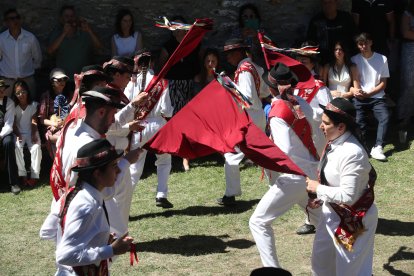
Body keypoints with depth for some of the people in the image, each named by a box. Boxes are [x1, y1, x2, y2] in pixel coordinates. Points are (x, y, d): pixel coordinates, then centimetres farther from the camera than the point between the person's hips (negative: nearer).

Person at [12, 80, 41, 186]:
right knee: (17, 147, -31)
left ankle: (35, 175, -23)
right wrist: (17, 135, -20)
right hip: (19, 133, 0)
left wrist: (34, 134, -19)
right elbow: (13, 124, -3)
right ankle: (22, 174, -23)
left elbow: (34, 122, -4)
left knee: (36, 147, -29)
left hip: (31, 132, 0)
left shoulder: (34, 105, 1)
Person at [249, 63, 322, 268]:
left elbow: (284, 152, -23)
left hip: (293, 178, -7)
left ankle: (272, 268, -4)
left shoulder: (278, 113, -16)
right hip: (313, 172, 7)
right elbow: (318, 136, 11)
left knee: (258, 222, 0)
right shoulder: (302, 104, 3)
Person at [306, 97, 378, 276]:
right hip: (332, 214, 9)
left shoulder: (352, 154, -30)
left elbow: (348, 196, -30)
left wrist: (318, 189, -19)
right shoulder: (333, 143, -3)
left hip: (353, 219, -9)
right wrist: (322, 199, 3)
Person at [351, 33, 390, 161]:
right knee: (359, 120, -27)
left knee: (385, 117, -27)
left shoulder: (382, 59, 4)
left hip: (377, 96, 0)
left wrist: (368, 94, -9)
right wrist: (355, 91, -14)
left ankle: (377, 148, -30)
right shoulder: (354, 60, 6)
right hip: (359, 97, 0)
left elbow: (383, 84, 4)